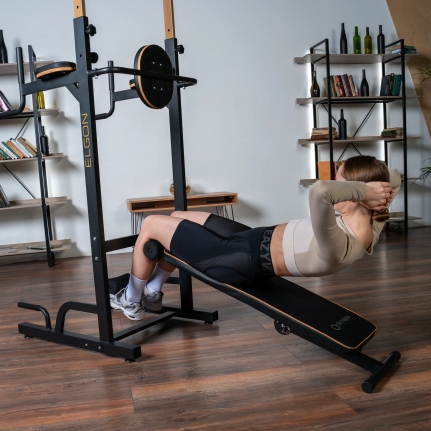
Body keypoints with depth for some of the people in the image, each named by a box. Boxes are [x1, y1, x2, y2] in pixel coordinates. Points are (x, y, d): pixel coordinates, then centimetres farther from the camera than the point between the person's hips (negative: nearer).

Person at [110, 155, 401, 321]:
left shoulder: (336, 244, -37)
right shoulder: (370, 226, -10)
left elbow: (320, 191, -57)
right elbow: (394, 178, 6)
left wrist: (364, 190, -40)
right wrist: (373, 193, -15)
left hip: (245, 260, -9)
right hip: (255, 241, 10)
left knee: (151, 226, 6)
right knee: (178, 217, 23)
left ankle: (131, 301, 32)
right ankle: (152, 293, 43)